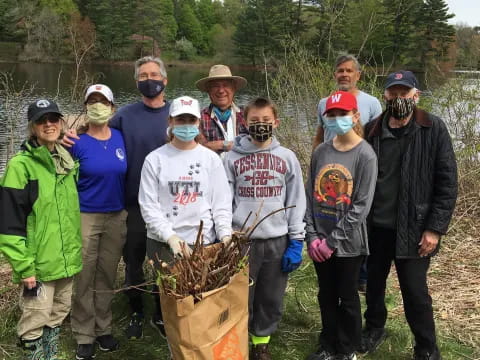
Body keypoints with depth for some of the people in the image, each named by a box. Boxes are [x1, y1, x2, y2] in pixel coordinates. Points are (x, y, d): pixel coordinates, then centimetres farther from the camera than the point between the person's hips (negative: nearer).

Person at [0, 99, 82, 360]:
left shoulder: (68, 161, 8)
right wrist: (24, 266, -17)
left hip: (67, 258, 7)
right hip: (38, 262, -7)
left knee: (58, 313, 20)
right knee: (36, 320, 3)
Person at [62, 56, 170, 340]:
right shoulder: (125, 115, -1)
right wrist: (72, 138, -12)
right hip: (133, 204, 0)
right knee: (133, 262, 12)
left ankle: (161, 314, 32)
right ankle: (136, 313, 32)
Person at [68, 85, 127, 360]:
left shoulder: (121, 138, 3)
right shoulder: (76, 142, -8)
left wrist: (127, 208, 10)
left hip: (117, 217, 4)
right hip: (85, 217, -3)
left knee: (107, 276, 13)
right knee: (84, 278, 4)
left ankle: (104, 329, 26)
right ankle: (84, 336, 17)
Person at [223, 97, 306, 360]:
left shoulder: (287, 158, 3)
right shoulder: (232, 158, 0)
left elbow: (296, 202, 3)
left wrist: (296, 242, -1)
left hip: (277, 240, 1)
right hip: (241, 240, -1)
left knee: (271, 299, 11)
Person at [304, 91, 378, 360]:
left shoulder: (365, 155, -11)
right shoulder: (320, 152, 3)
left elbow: (361, 205, -15)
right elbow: (310, 195, 4)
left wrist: (333, 241, -16)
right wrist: (312, 236, -6)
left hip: (348, 242, -4)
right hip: (320, 241, 4)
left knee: (347, 297, 10)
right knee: (326, 296, 16)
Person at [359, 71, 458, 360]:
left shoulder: (434, 129, -6)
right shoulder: (372, 130, 2)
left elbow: (447, 183, -8)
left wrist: (435, 228, -12)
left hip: (414, 228, -3)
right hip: (375, 226, 4)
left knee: (415, 291, 1)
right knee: (374, 283, 18)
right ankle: (374, 328, 44)